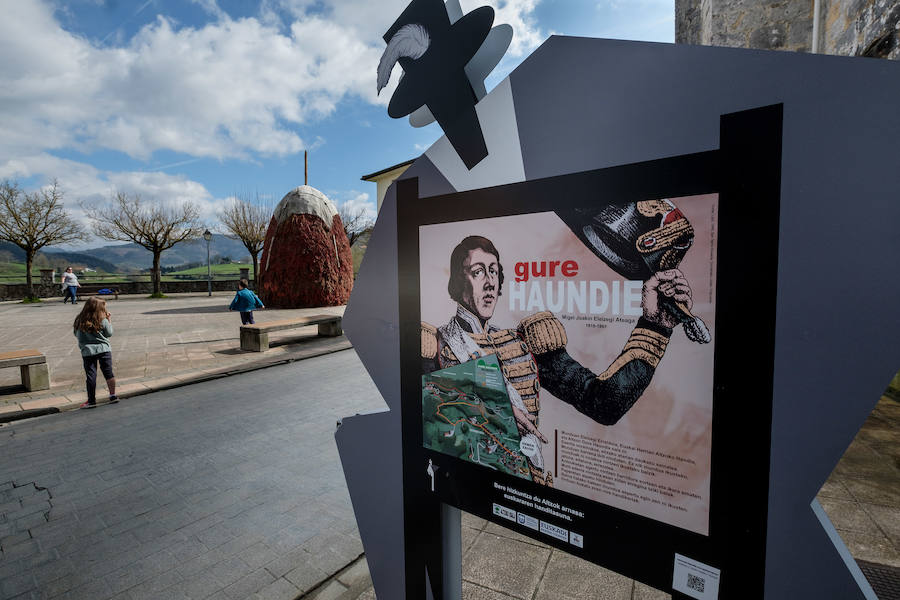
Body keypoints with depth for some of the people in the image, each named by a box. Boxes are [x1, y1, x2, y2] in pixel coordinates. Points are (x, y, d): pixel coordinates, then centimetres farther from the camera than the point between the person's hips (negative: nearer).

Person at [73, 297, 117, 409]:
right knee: (108, 373, 7)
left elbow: (77, 335, 7)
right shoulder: (103, 320, -9)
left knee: (90, 375, 5)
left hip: (88, 351, 1)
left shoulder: (79, 321, -2)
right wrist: (109, 320, 8)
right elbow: (109, 333, 1)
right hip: (104, 349, -1)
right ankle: (113, 395, 13)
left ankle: (91, 400, 10)